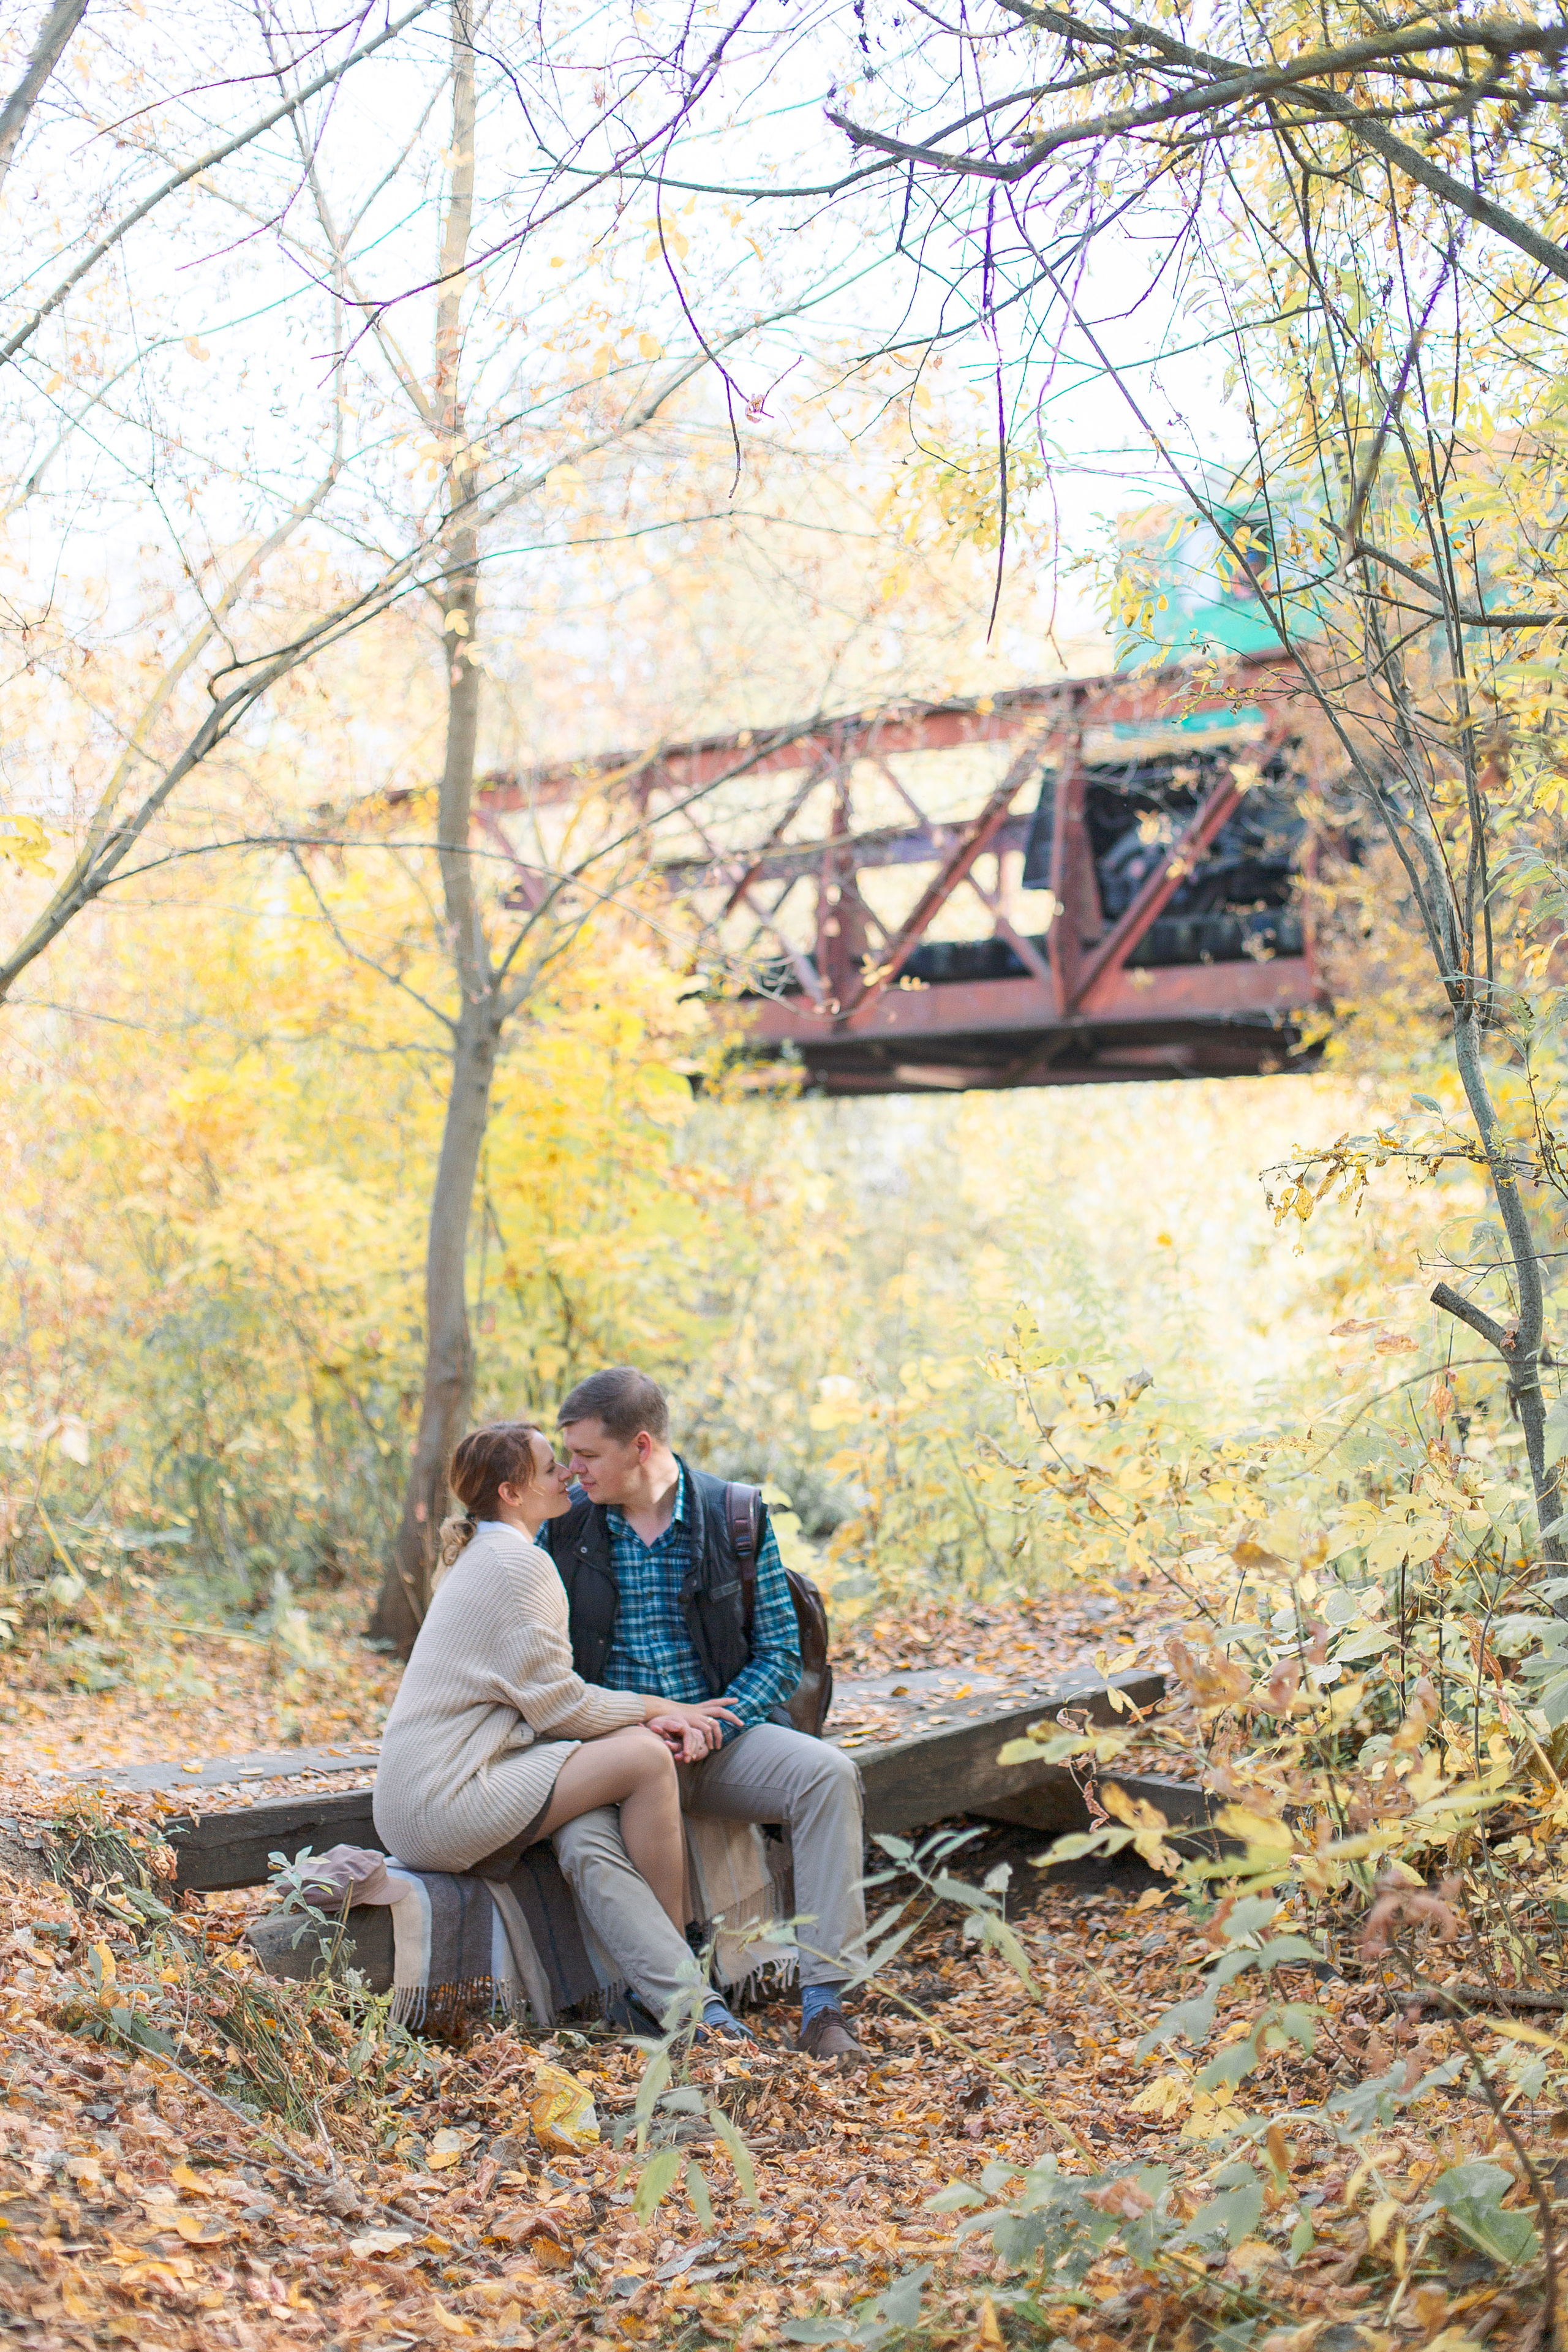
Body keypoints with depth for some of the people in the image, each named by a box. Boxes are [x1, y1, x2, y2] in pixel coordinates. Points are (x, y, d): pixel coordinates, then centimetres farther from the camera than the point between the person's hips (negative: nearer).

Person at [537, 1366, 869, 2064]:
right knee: (583, 1844, -33)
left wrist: (709, 1727, -14)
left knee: (828, 1774, -29)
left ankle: (823, 2005, -27)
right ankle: (707, 2021, -39)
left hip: (722, 1734, 0)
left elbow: (780, 1652, 1)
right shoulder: (564, 1525, 4)